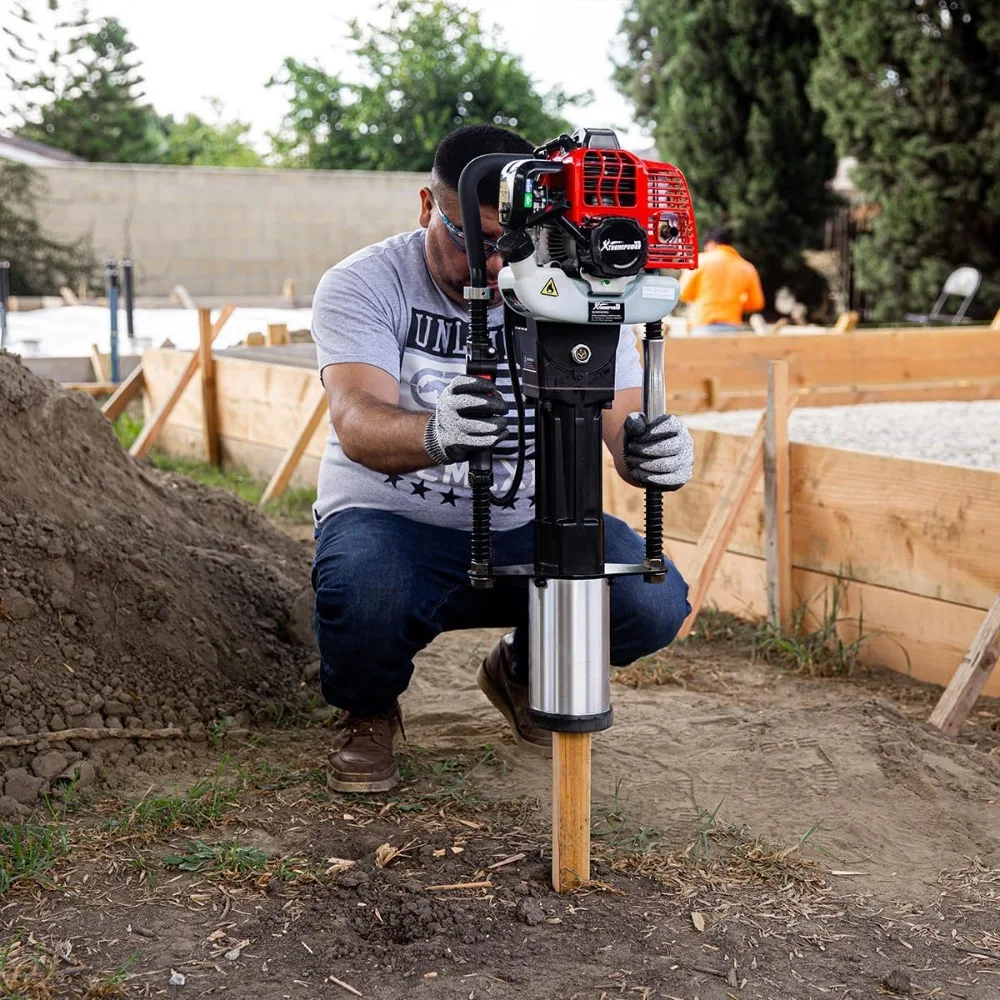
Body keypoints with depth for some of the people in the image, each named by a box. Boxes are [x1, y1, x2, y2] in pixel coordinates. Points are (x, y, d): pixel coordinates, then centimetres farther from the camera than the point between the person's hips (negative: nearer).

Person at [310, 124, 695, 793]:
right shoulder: (362, 285, -13)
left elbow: (624, 419, -13)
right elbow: (357, 423, -30)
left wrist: (653, 450, -40)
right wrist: (434, 433, -55)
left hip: (529, 524, 3)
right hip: (391, 518, -2)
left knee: (655, 604, -22)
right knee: (362, 602, -37)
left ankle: (525, 673, 14)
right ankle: (369, 712, 3)